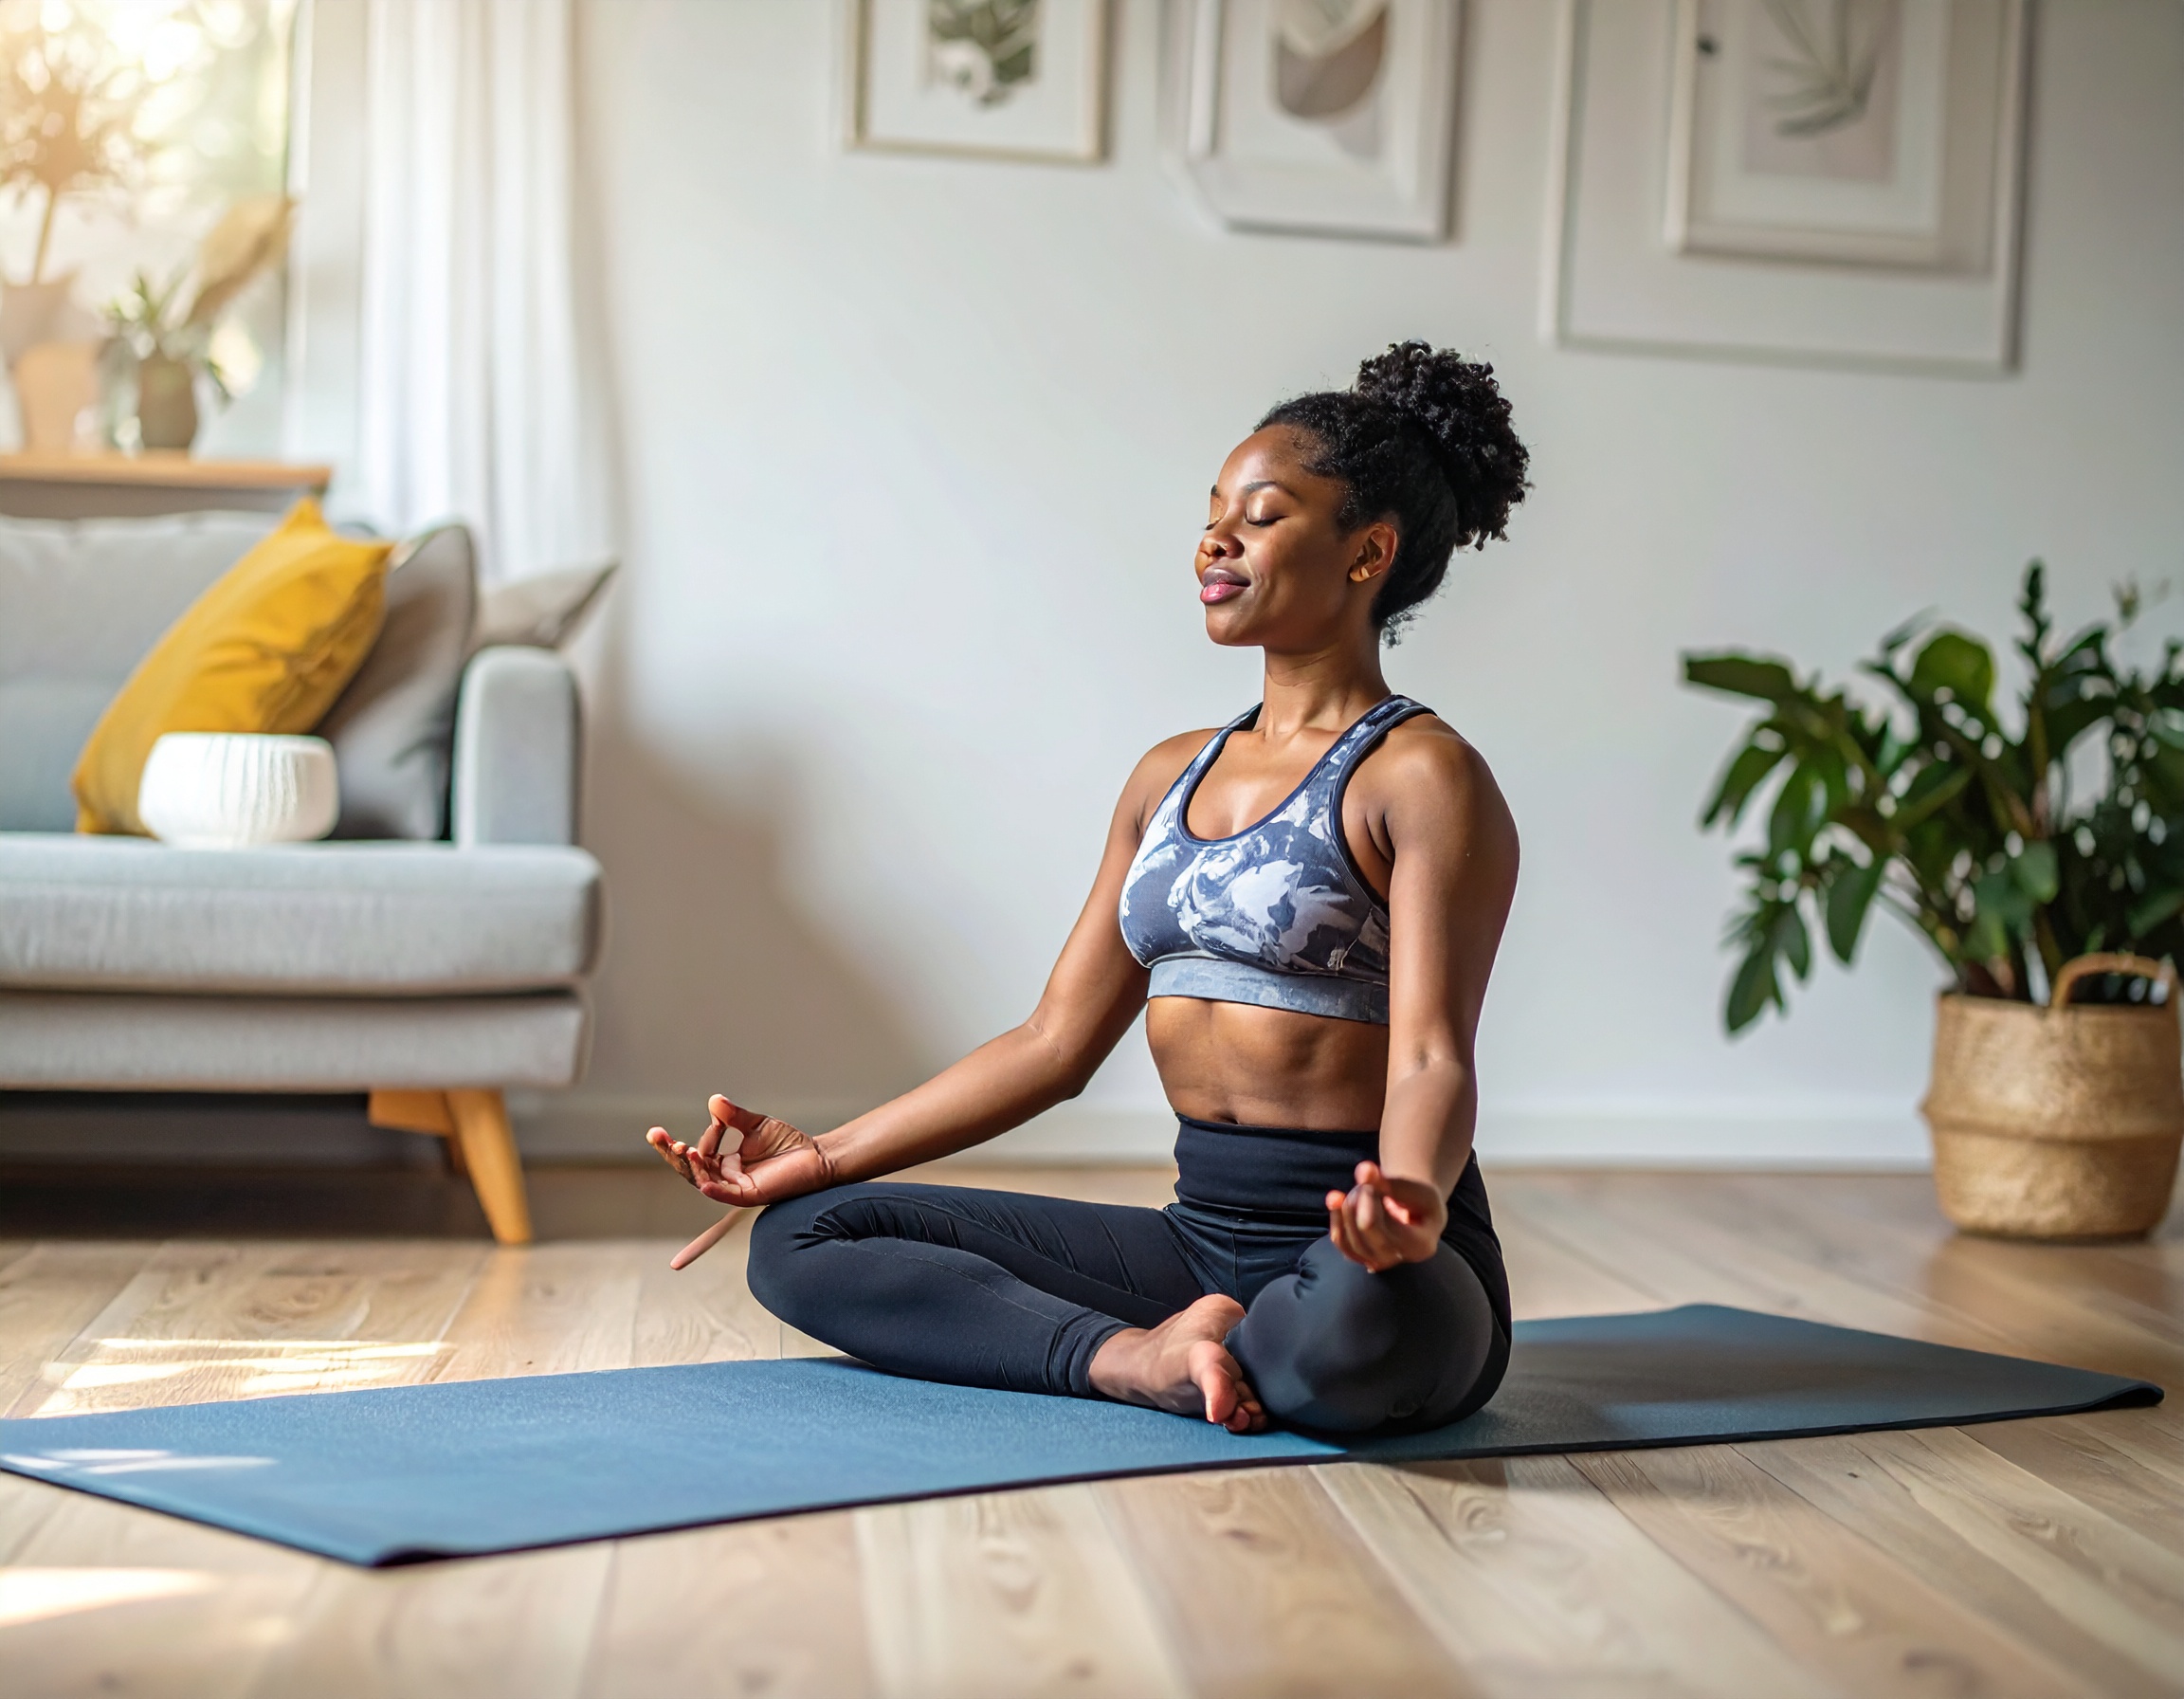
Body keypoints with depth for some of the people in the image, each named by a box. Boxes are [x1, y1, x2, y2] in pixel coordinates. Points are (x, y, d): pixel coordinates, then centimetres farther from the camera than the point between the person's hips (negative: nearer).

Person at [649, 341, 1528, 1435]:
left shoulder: (1420, 778, -8)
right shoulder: (1169, 779, 15)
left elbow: (1430, 1058, -20)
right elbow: (1056, 1041, 14)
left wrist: (1410, 1201, -43)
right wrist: (825, 1154, 10)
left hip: (1357, 1255, -6)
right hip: (1203, 1238, 7)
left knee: (1347, 1328, -43)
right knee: (802, 1238, -2)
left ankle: (1170, 1352, -9)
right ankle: (1138, 1358, -15)